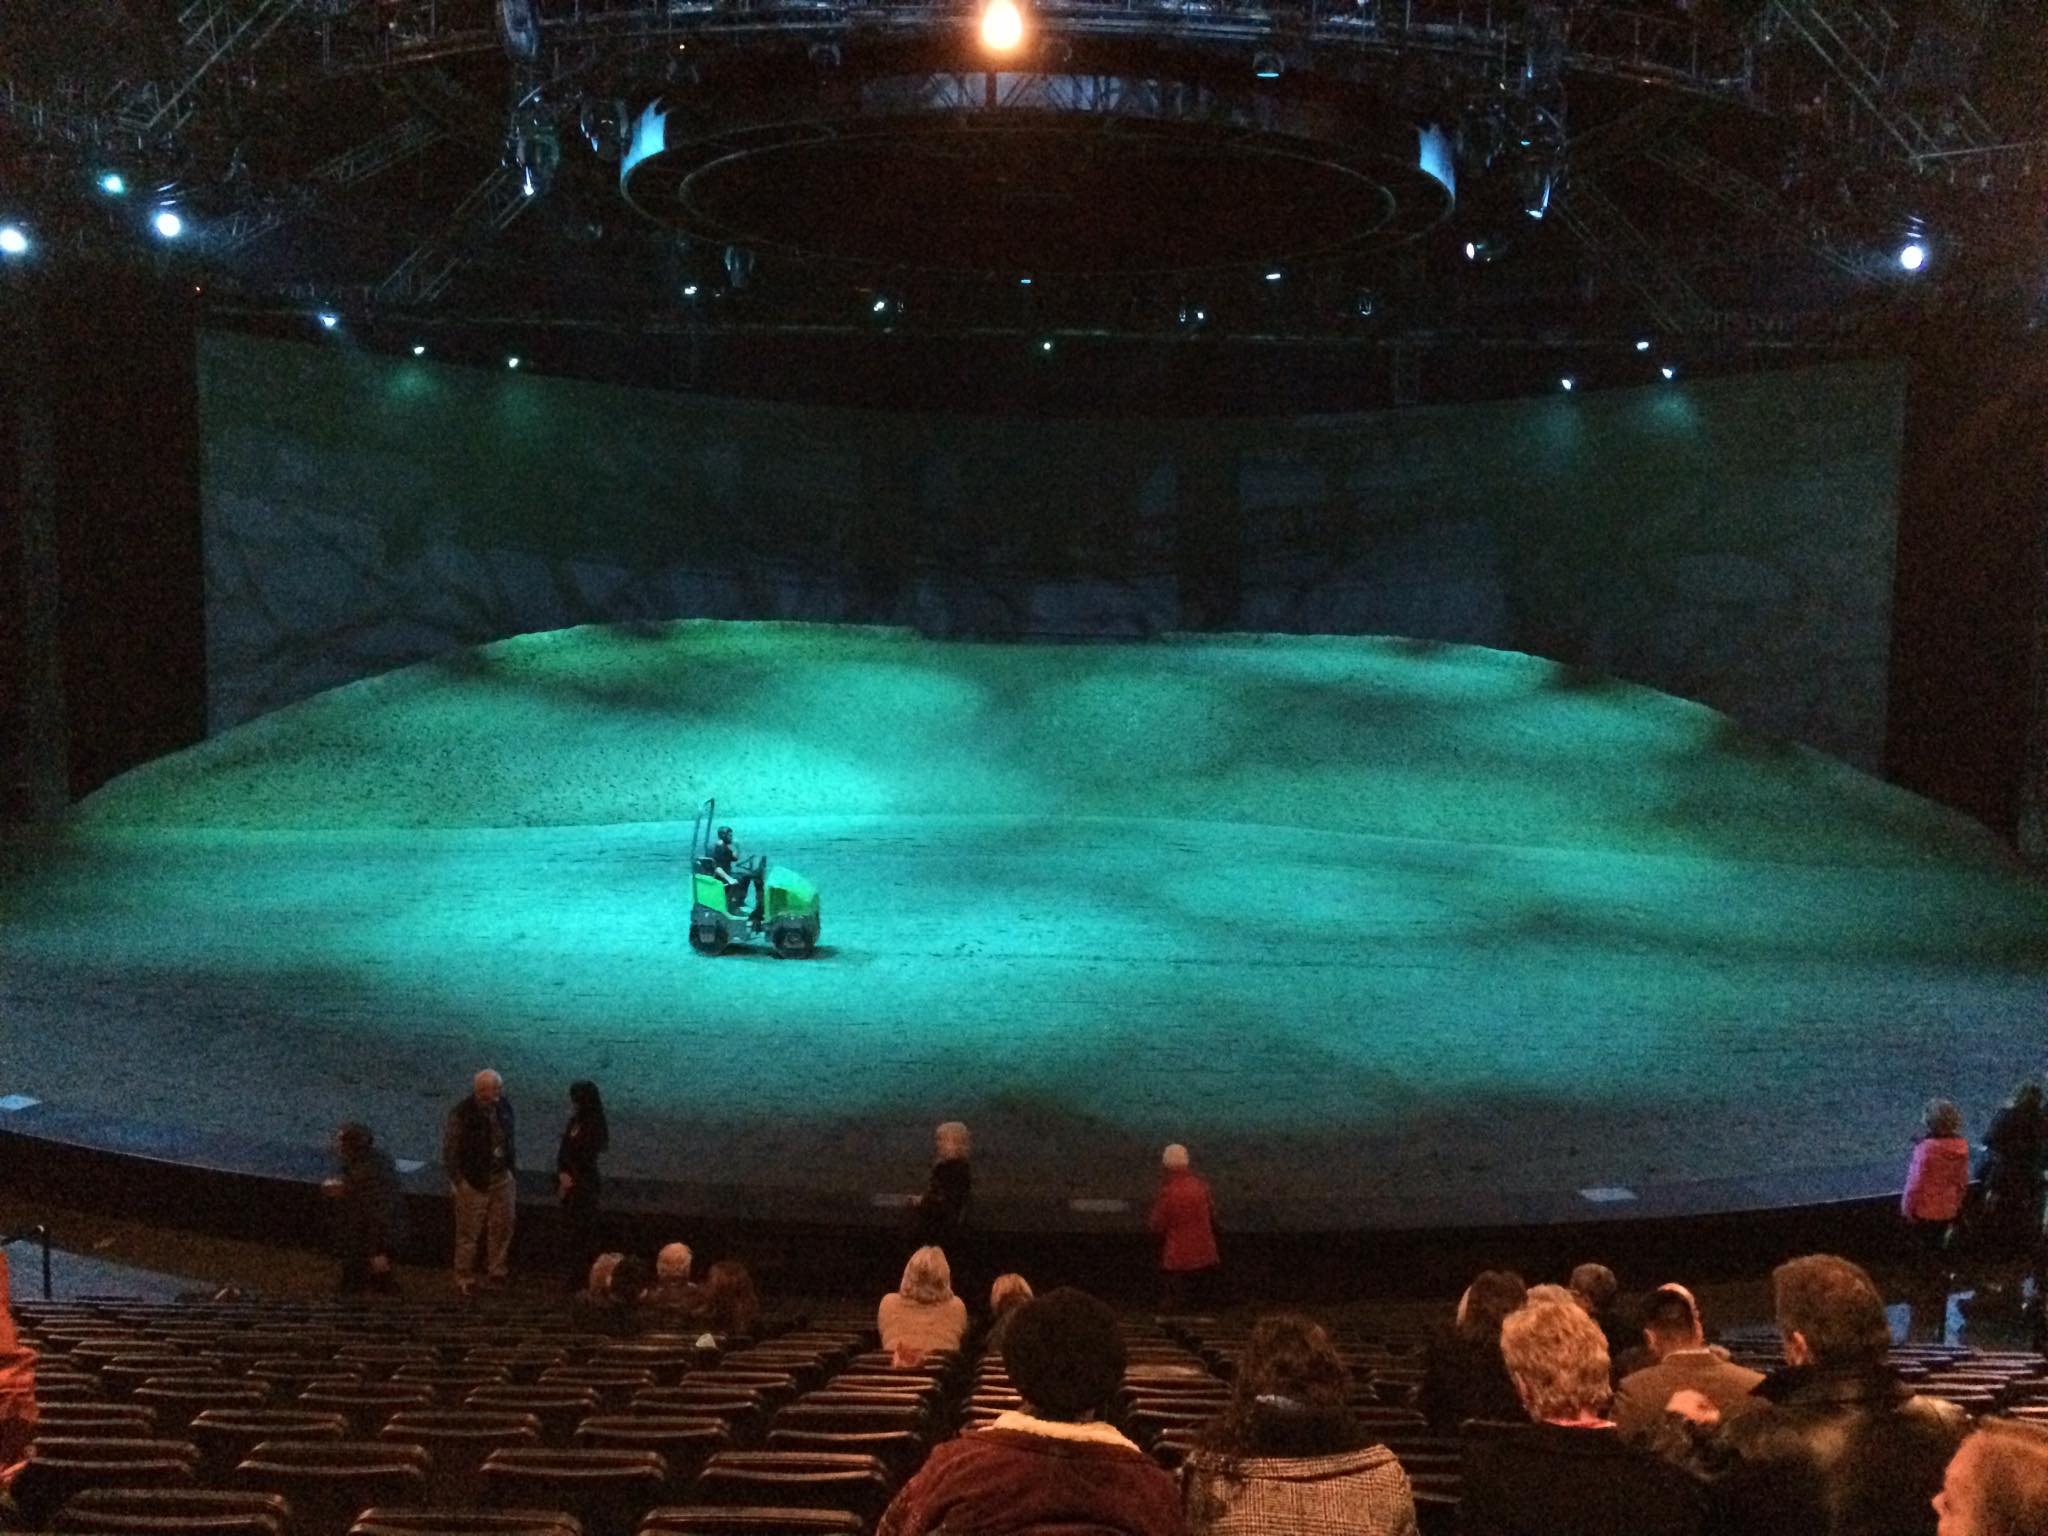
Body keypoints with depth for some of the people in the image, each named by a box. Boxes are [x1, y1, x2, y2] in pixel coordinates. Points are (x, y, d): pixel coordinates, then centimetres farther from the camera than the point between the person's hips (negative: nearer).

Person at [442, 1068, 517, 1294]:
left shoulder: (504, 1106, -3)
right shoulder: (461, 1114, -19)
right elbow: (449, 1149, -13)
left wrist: (512, 1164, 12)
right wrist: (458, 1181, -13)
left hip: (502, 1178, 5)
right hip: (474, 1182, -5)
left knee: (502, 1228, 12)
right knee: (469, 1232, 4)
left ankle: (496, 1273, 27)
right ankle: (465, 1279, 18)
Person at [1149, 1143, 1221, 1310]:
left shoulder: (1167, 1192, -16)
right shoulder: (1201, 1186, -3)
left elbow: (1157, 1228, -10)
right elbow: (1212, 1216, 6)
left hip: (1178, 1261, -4)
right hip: (1205, 1258, 4)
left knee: (1178, 1309, 5)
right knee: (1206, 1306, 14)